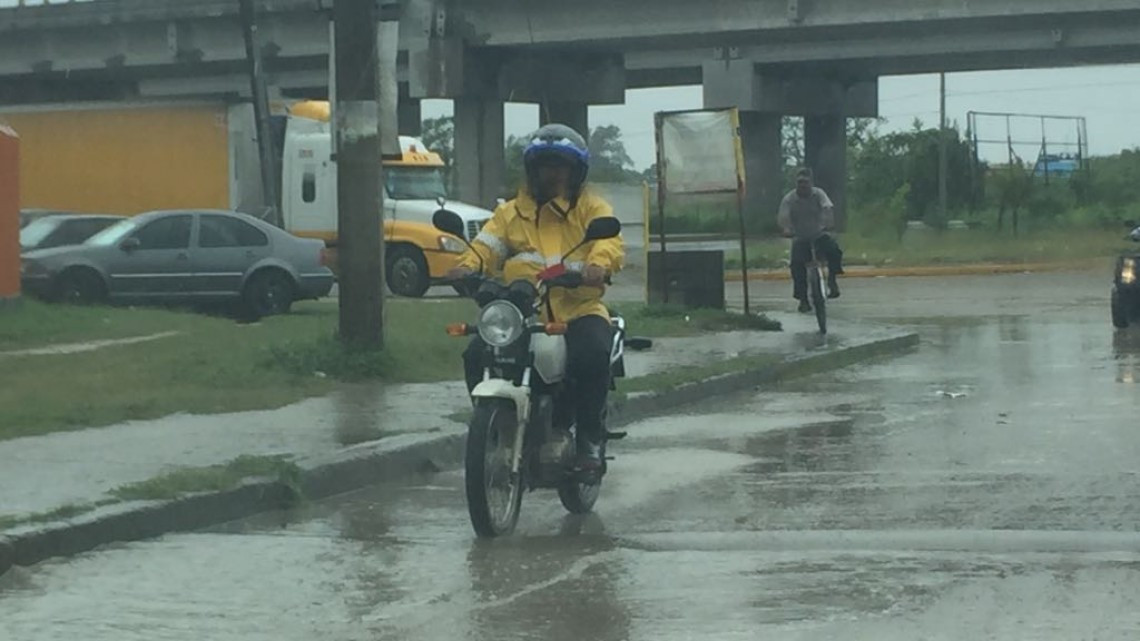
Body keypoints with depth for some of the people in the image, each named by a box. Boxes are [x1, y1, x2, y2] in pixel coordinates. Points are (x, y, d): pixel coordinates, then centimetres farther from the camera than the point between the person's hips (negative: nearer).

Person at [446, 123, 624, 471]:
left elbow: (609, 240, -7)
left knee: (592, 354, -33)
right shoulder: (512, 212, 20)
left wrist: (599, 264, -31)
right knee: (478, 355, -22)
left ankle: (590, 438, -15)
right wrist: (468, 265, -19)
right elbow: (488, 242, 5)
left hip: (578, 308, -2)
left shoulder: (590, 207, 12)